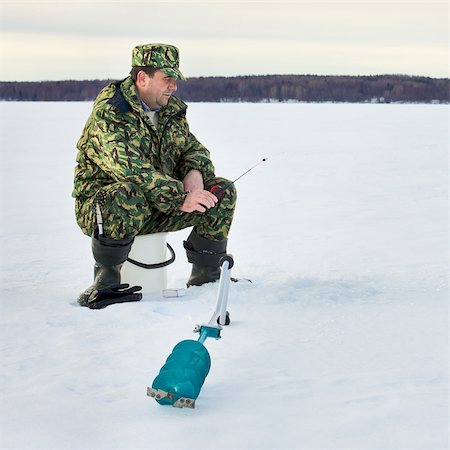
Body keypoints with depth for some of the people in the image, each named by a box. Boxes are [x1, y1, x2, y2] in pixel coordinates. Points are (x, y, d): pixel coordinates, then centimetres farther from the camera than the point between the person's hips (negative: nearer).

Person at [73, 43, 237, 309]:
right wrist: (182, 198, -36)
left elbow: (193, 147, 15)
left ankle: (205, 275, 4)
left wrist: (194, 171, -11)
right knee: (130, 197, -43)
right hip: (101, 203, -7)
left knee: (223, 191, -7)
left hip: (160, 205, 7)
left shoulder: (171, 109, 7)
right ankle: (106, 281, -22)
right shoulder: (109, 113, -19)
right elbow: (131, 170, -31)